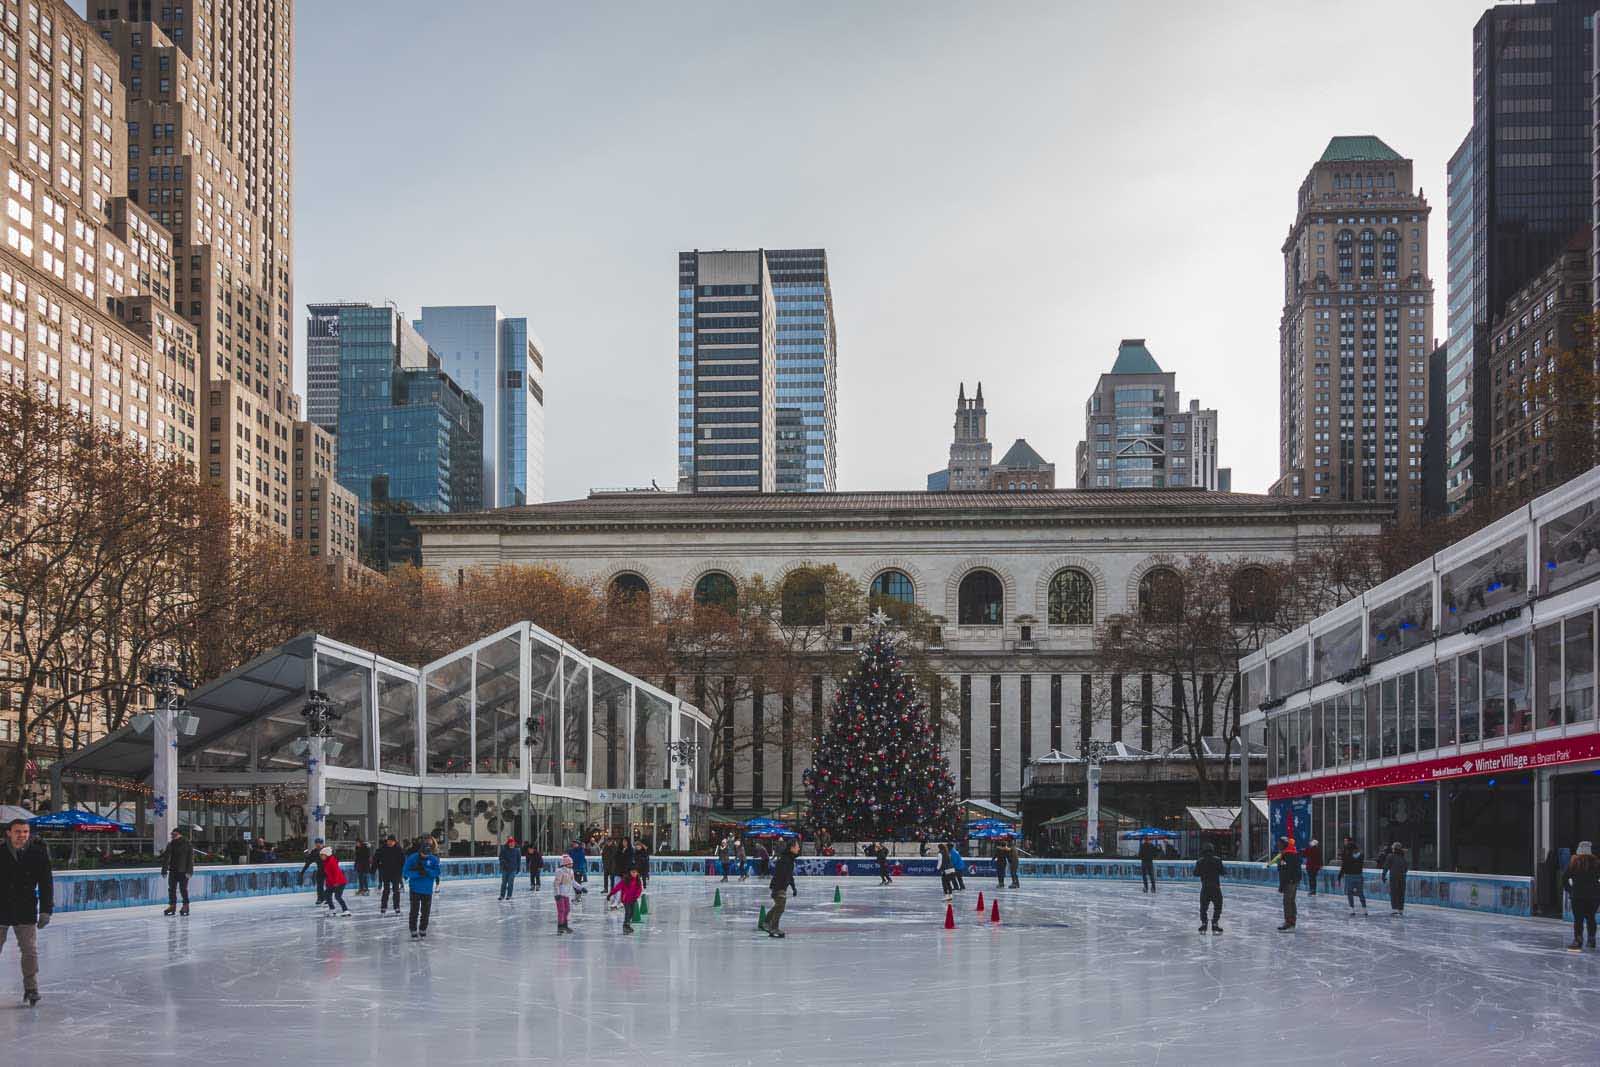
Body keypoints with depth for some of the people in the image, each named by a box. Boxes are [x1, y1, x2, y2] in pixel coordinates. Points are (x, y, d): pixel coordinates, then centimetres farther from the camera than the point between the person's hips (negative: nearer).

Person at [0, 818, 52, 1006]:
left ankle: (31, 988, 11)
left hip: (26, 913, 0)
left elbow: (46, 884, 1)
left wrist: (46, 911, -3)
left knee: (30, 951, 0)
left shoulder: (38, 854, -3)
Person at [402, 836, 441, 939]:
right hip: (415, 889, -2)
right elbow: (406, 871, -12)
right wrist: (418, 873, -25)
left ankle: (423, 929, 22)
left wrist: (426, 871, -24)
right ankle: (413, 930, 7)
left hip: (428, 889, 2)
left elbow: (436, 872, -9)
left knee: (425, 911, 9)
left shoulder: (433, 859, -5)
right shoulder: (412, 858, -10)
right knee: (415, 910, -2)